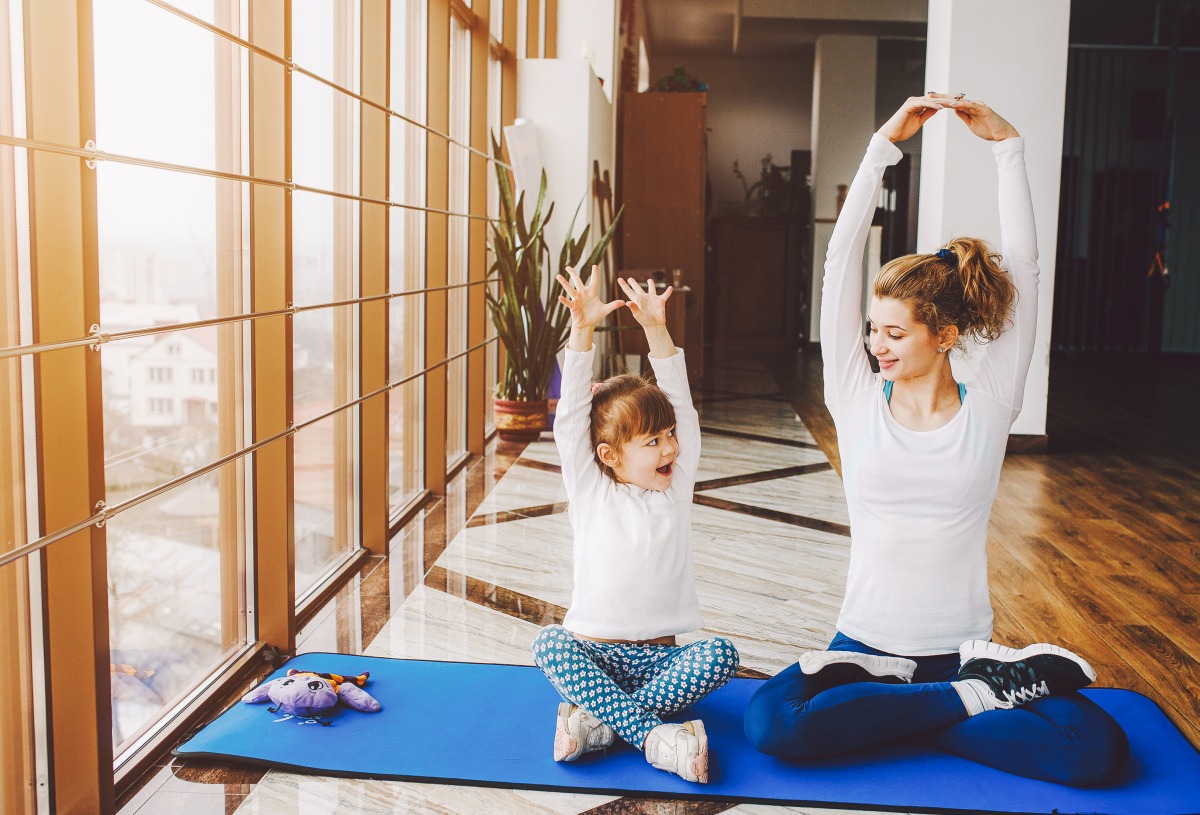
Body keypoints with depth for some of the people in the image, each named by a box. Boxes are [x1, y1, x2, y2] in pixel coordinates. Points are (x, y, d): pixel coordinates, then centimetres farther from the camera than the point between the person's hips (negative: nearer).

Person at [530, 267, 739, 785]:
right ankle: (654, 737, -37)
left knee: (719, 655, -26)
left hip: (659, 658, 2)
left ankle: (602, 724, -29)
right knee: (548, 644, -30)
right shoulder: (591, 491, 0)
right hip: (594, 652, -1)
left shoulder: (676, 487, 6)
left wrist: (656, 329, -10)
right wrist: (583, 330, -20)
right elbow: (570, 417, -11)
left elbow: (680, 404, -2)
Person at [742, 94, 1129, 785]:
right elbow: (843, 260, -5)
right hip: (866, 644, 1)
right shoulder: (858, 402, 1)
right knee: (772, 721, -30)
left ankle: (881, 715, -9)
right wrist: (884, 146, -6)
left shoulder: (989, 409, 0)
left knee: (1097, 748, -25)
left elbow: (1024, 270, -4)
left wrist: (1009, 147, -3)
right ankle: (987, 691, -13)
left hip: (961, 647, 0)